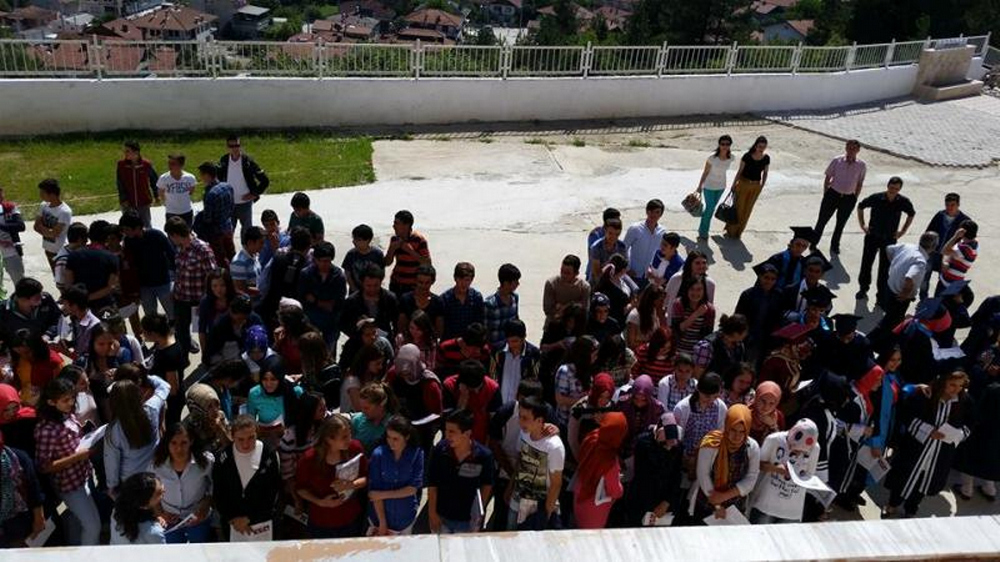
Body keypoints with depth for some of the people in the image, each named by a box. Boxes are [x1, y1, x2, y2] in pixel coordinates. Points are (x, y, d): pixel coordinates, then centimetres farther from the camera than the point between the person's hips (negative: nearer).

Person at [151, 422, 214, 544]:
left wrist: (204, 508, -20)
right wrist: (160, 513, -10)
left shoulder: (205, 461, -24)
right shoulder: (158, 464, -18)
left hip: (198, 520, -1)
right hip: (171, 521, 1)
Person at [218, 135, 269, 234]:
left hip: (245, 203, -3)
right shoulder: (223, 161, -3)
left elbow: (265, 180, -9)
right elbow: (218, 178, 17)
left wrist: (255, 194, -11)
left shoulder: (248, 161, -13)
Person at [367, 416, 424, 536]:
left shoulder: (417, 454, -13)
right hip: (379, 516, 0)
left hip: (405, 518, 1)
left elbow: (413, 488, -11)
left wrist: (383, 494, -13)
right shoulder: (378, 454, -14)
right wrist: (382, 523, -11)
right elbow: (374, 491, -11)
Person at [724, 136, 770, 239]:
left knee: (747, 210, 12)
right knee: (737, 208, 6)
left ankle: (738, 232, 27)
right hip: (743, 184, -3)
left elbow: (765, 173, 5)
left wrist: (762, 187, 6)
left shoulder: (766, 159, -7)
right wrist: (733, 185, -3)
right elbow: (740, 171, -8)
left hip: (756, 187, 3)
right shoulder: (747, 156, -16)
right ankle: (730, 231, 22)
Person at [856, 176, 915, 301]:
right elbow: (860, 207, 4)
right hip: (872, 236, 0)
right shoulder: (876, 198, -13)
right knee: (866, 263, 8)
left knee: (884, 268, 5)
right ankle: (863, 289, 27)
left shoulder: (903, 202, -10)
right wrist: (862, 225, -1)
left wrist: (903, 231, 3)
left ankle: (881, 295, 18)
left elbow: (911, 214, 10)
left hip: (889, 239, 0)